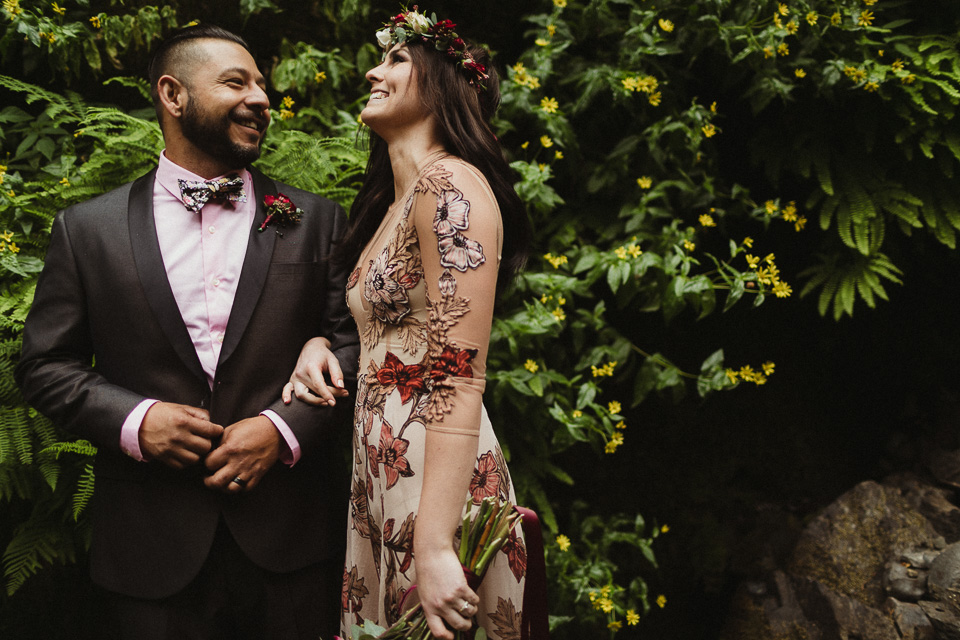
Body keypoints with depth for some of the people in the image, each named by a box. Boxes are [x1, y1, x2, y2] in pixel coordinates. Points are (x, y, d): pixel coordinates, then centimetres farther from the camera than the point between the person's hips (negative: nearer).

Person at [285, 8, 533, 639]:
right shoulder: (392, 202, 16)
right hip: (381, 473, 9)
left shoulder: (451, 185, -14)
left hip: (437, 480, -9)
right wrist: (319, 345, 1)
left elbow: (459, 377, -22)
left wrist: (434, 545, -27)